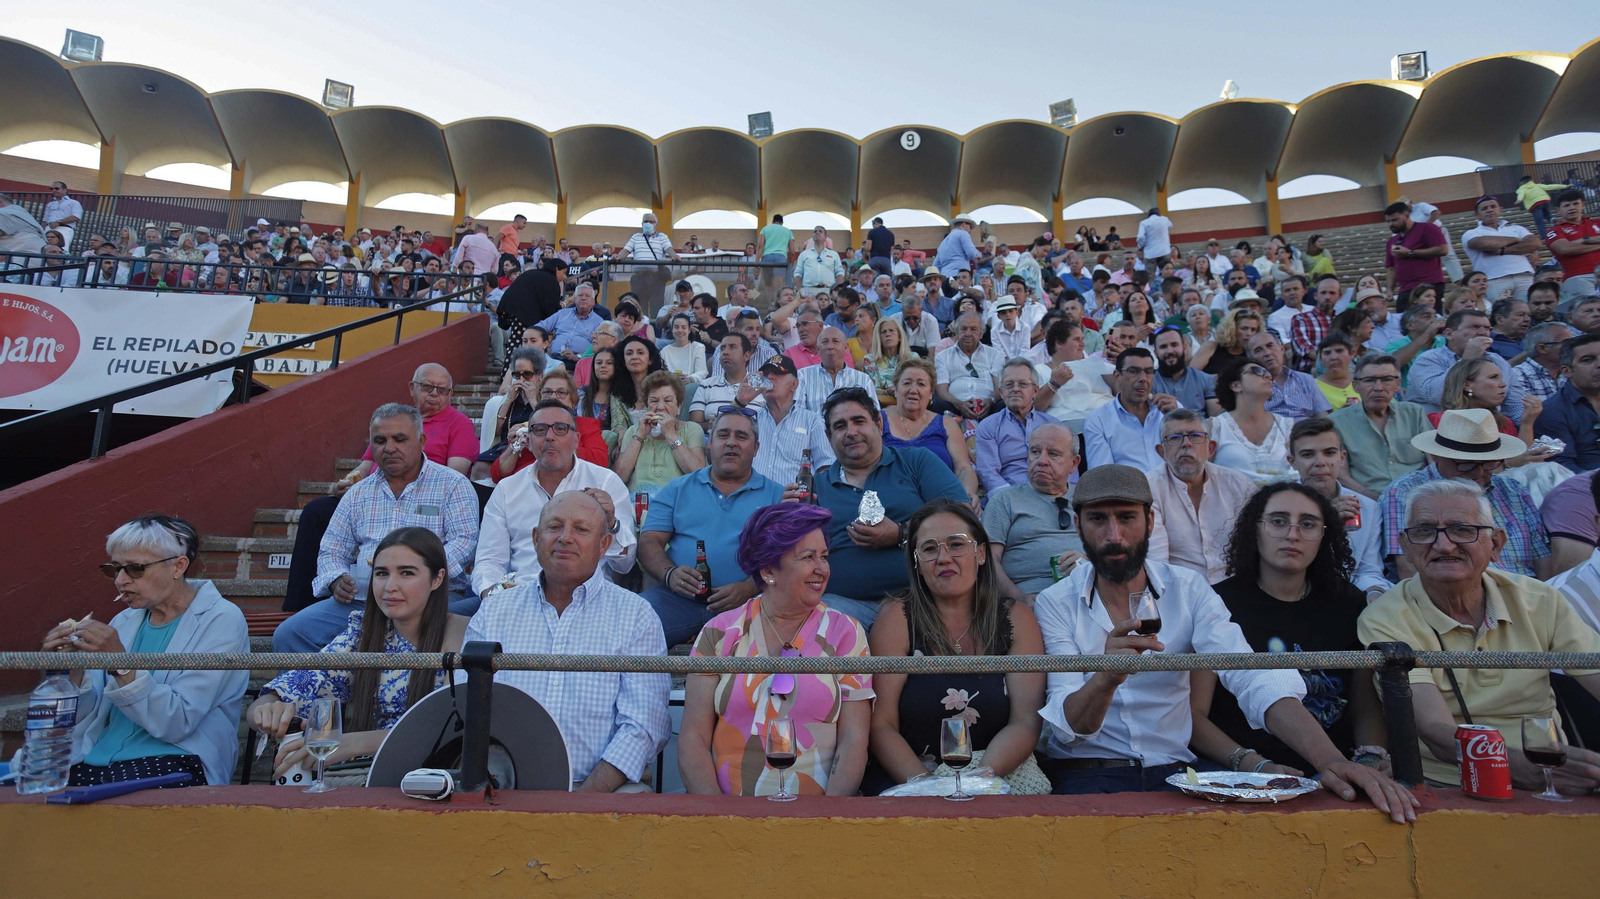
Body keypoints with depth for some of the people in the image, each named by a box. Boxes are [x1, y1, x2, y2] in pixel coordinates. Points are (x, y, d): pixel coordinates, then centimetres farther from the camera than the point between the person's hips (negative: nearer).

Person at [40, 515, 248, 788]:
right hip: (97, 760, 6)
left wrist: (121, 664, -22)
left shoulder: (221, 620, -6)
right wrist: (72, 670, -7)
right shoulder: (125, 622, 13)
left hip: (174, 762, -6)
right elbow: (89, 717, 11)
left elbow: (177, 724, -14)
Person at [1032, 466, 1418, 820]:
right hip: (1086, 774, -2)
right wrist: (1106, 678, -35)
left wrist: (1330, 758, -29)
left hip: (1171, 771, 3)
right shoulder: (1054, 604, -5)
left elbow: (1254, 680, -12)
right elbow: (1068, 729, -13)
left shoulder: (1187, 590, 2)